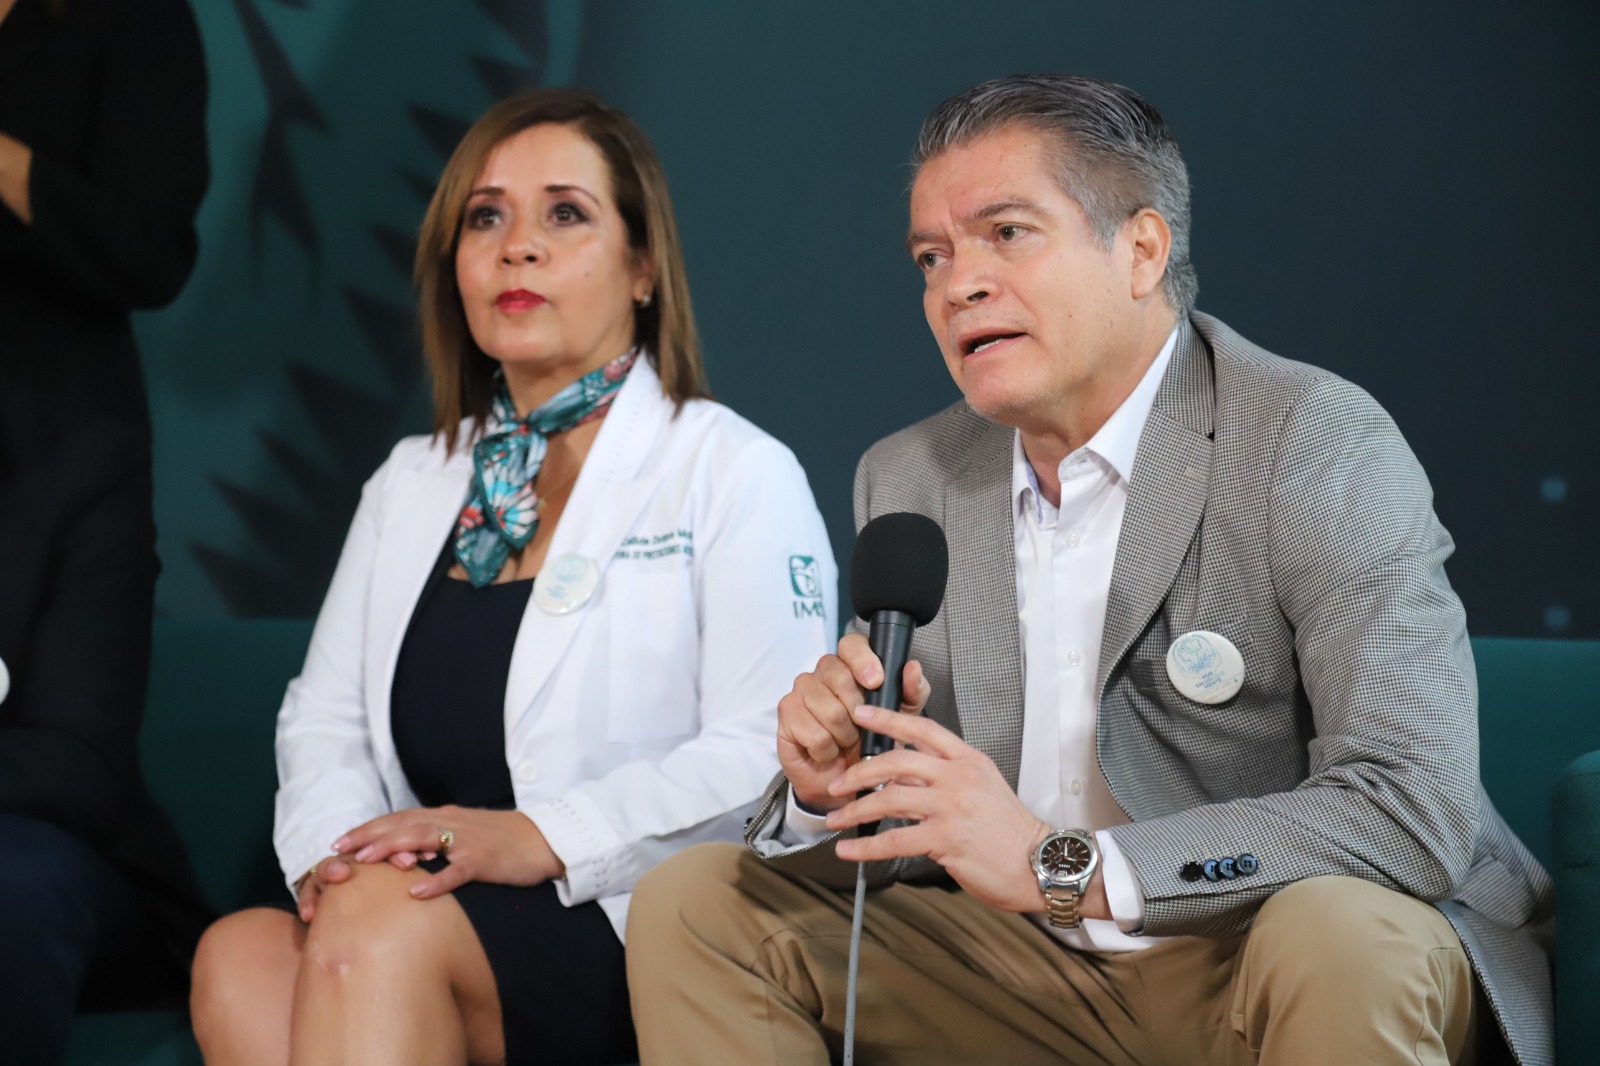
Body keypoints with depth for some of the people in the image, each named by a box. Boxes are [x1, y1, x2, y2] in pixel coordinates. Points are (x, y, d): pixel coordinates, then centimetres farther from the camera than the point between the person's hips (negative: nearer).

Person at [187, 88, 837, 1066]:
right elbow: (325, 715, 15)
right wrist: (332, 848, -8)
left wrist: (542, 839, -21)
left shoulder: (737, 473, 2)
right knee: (243, 959, -26)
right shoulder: (410, 487, 21)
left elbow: (771, 751, -11)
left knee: (377, 922, -32)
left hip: (643, 936, -5)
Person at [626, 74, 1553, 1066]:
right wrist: (832, 789, -17)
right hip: (1035, 974, 6)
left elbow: (1416, 807, -26)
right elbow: (908, 832, 9)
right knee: (693, 901, -3)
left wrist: (1067, 866, -33)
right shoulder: (906, 480, 5)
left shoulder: (1317, 442, -15)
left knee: (1337, 935, -38)